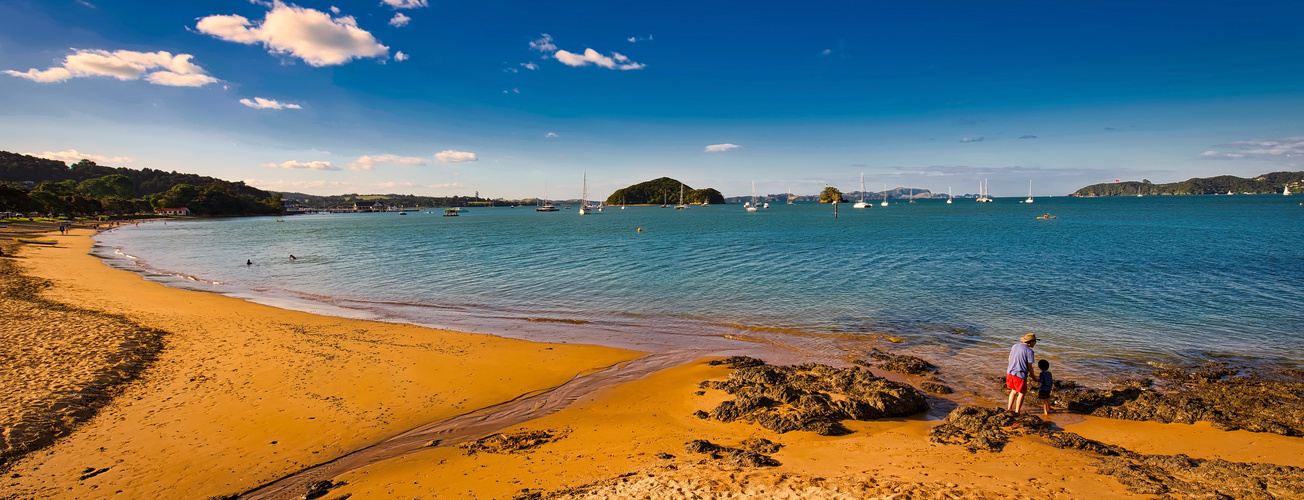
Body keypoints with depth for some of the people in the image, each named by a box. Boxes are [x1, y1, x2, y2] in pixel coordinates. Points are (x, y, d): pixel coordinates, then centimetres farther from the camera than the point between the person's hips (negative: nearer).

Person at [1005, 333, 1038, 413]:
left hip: (1010, 372, 6)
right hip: (1020, 375, -6)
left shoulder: (1015, 346, 7)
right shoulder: (1029, 351, -13)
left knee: (1014, 390, 24)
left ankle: (1009, 408, 25)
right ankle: (1017, 412, 16)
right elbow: (1029, 366, -9)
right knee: (1022, 393, 12)